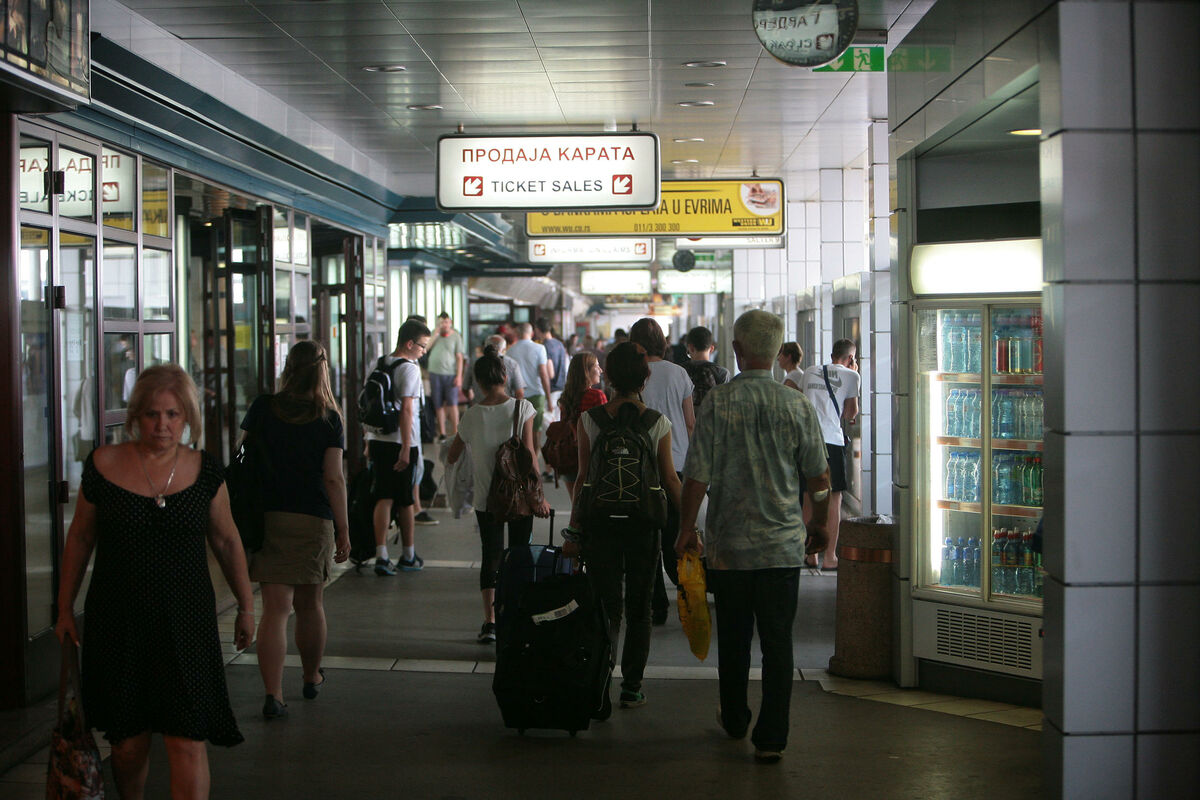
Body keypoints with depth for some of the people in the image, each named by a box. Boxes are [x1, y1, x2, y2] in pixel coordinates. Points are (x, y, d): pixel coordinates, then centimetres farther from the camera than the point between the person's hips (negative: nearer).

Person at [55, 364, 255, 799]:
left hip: (186, 622, 0)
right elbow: (80, 538, 9)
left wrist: (246, 606, 17)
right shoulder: (104, 466, -3)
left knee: (188, 745, -7)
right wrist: (65, 608, 13)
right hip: (117, 625, 0)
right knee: (128, 744, 7)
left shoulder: (205, 471, 0)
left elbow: (226, 539, 12)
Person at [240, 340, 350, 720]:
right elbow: (333, 478, -7)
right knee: (310, 604, 16)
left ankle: (273, 694, -12)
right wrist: (343, 529, -1)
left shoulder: (263, 408, 1)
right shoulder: (328, 418, -4)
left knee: (275, 608, -1)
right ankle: (312, 677, 36)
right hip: (314, 519, -1)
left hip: (268, 517, 1)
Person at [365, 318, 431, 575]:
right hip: (401, 442, -5)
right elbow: (406, 410, -18)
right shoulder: (409, 369, -12)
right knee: (405, 501, 7)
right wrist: (406, 449, -19)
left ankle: (381, 555, -8)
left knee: (383, 498, 3)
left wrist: (368, 441, 22)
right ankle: (408, 556, 20)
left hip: (377, 440, 5)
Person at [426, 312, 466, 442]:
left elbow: (459, 358, -1)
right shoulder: (435, 335, 12)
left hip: (450, 374, -3)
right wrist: (436, 333, -8)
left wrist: (459, 376, -9)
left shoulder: (455, 336, 3)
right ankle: (441, 433, 9)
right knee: (438, 405, 3)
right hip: (435, 373, 3)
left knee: (452, 404, -6)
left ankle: (455, 432, -2)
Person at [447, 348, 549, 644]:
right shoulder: (522, 407, -8)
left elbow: (452, 457, 7)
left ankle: (490, 620, -3)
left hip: (486, 499, 1)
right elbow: (529, 454, -11)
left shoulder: (472, 415, -3)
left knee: (491, 556, 8)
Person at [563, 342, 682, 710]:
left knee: (605, 607, 7)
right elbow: (670, 479, -1)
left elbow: (583, 478, -3)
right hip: (643, 522, 0)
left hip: (600, 522, 0)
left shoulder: (589, 418, -5)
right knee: (638, 607, 12)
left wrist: (573, 530, 2)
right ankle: (631, 688, 16)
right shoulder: (658, 423, -6)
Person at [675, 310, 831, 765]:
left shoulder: (718, 402, -8)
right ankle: (771, 738, 3)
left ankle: (734, 720, 33)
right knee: (777, 641, 4)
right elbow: (819, 477, 1)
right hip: (783, 544, 0)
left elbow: (697, 474, -9)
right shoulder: (797, 406, -4)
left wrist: (687, 529, 4)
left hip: (728, 543, 0)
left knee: (733, 637, 16)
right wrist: (820, 524, 18)